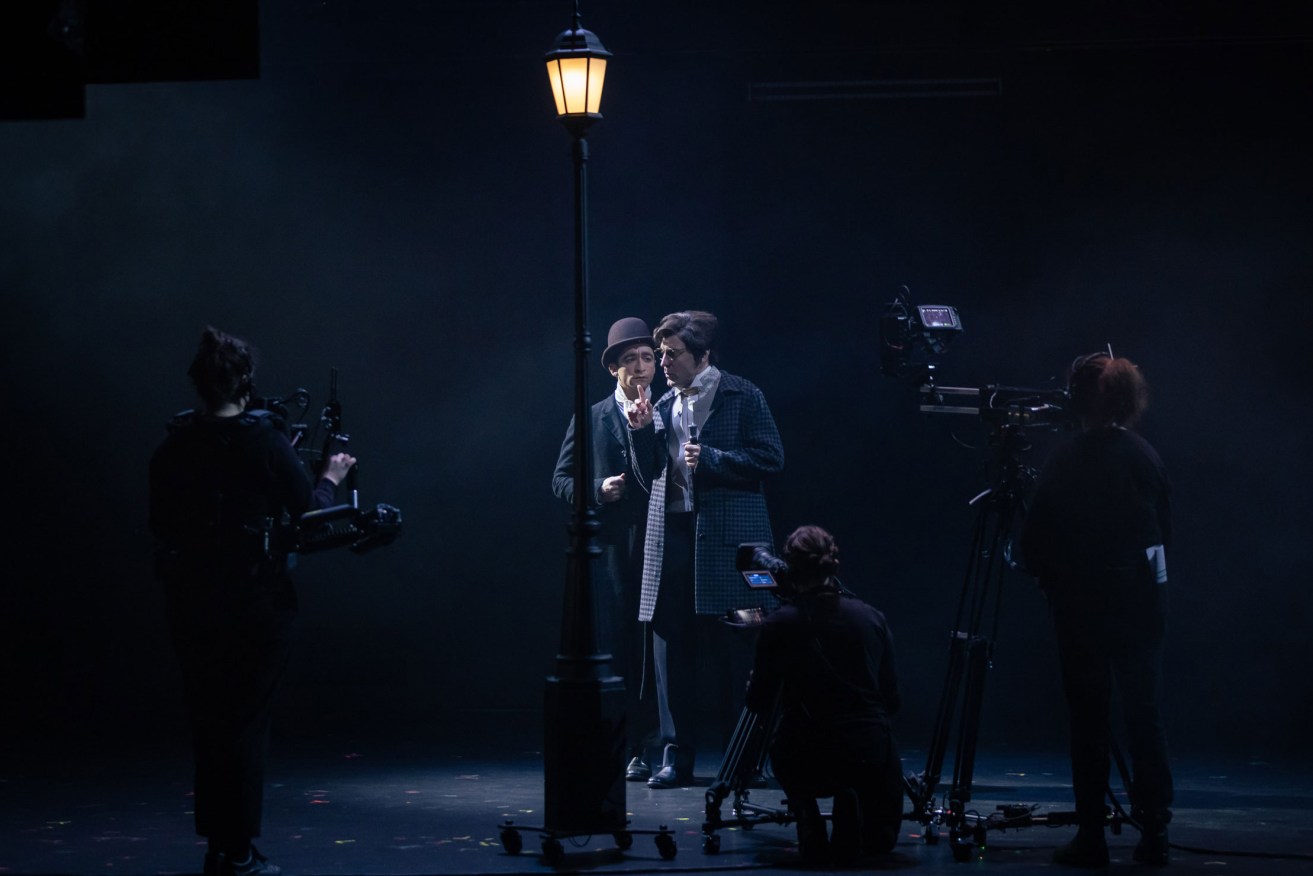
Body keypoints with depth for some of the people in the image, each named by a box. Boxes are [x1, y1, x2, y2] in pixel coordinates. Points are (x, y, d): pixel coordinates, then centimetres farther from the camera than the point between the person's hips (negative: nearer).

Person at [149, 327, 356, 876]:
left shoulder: (173, 447, 0)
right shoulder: (263, 441, -12)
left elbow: (160, 523, 9)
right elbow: (307, 512, -7)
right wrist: (331, 479, 13)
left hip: (192, 604, 4)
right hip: (256, 603, -4)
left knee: (208, 721, 12)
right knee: (246, 722, 2)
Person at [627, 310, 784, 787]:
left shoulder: (742, 397, 0)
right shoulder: (664, 405, 17)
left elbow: (771, 457, -6)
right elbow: (651, 473, 18)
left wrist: (712, 459, -14)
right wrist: (643, 433, 1)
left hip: (726, 539, -5)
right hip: (672, 536, 5)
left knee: (733, 649, -2)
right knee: (673, 646, 3)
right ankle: (677, 756, 9)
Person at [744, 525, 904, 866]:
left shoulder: (778, 625, -3)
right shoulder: (871, 618, 6)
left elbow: (760, 704, 6)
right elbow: (892, 701, 11)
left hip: (809, 761, -1)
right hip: (875, 757, 1)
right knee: (880, 839, 29)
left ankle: (809, 822, 10)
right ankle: (851, 807, -7)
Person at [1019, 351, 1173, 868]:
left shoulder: (1064, 464, -8)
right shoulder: (1145, 458, -1)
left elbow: (1034, 543, -5)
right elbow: (1165, 530, 5)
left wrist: (1051, 579, 13)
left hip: (1080, 606, -2)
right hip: (1140, 602, 2)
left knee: (1088, 720, 2)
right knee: (1144, 717, 7)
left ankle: (1091, 835, 1)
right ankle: (1154, 831, 6)